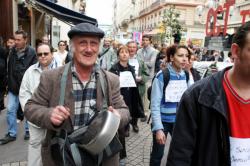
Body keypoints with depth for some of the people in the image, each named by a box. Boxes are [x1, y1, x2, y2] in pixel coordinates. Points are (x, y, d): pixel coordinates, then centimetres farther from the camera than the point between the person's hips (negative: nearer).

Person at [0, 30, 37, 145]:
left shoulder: (31, 52, -14)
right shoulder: (12, 51, 3)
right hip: (13, 86, 5)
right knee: (10, 110, 9)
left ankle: (28, 130, 30)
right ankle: (11, 134, 23)